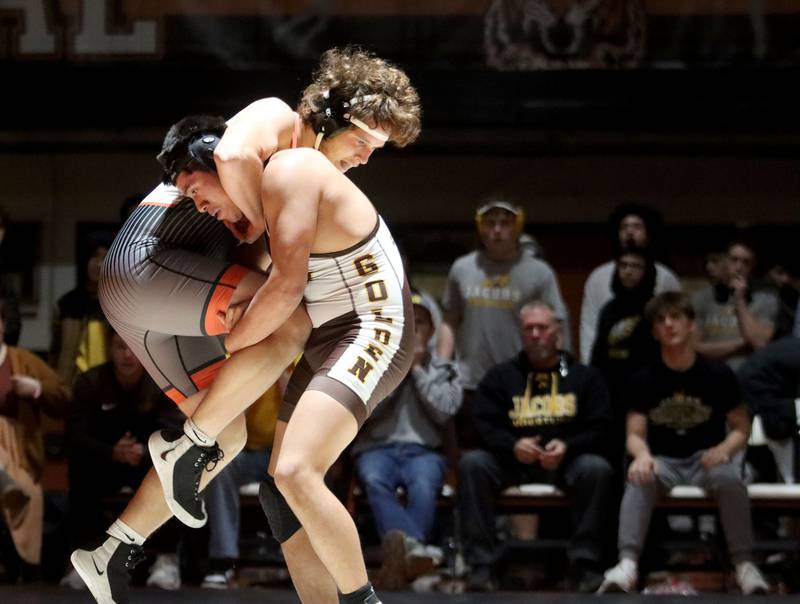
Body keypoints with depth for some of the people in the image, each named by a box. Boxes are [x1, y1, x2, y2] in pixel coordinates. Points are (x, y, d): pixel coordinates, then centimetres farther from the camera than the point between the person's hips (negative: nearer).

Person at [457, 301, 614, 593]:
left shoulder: (584, 376, 14)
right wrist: (513, 445, -17)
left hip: (567, 460, -1)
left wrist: (567, 446, -17)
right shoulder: (500, 377, 17)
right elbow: (483, 425, 4)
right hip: (512, 461, 1)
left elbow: (600, 430, 3)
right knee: (472, 463, -27)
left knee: (597, 468, -33)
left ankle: (584, 564, -28)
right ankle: (482, 565, -31)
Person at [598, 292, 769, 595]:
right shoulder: (643, 380, 1)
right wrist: (642, 454, -27)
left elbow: (741, 428, 3)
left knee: (730, 478, -35)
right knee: (639, 478, -34)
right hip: (663, 461, 1)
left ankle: (744, 564, -31)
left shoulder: (718, 374, -1)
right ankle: (628, 563, -45)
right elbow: (635, 434, -2)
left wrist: (724, 449, -20)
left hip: (706, 459, -1)